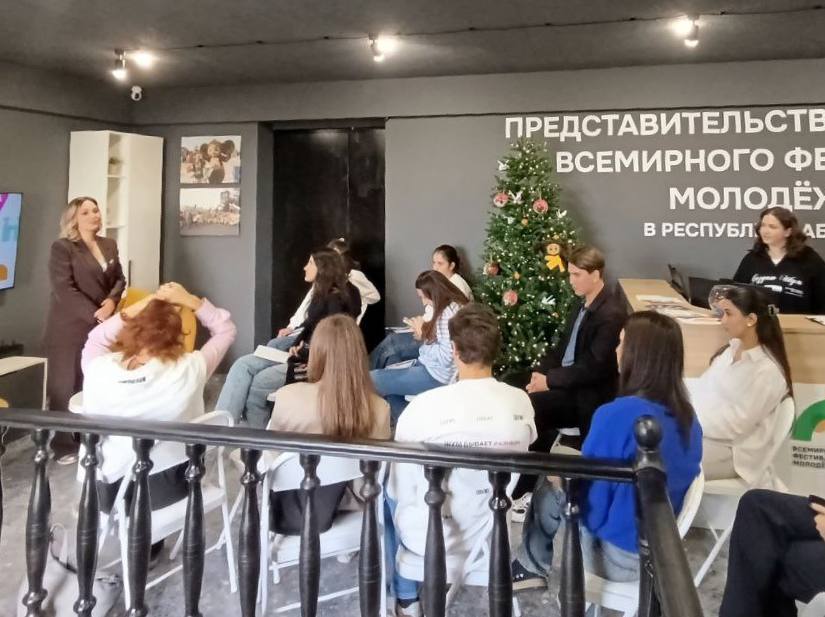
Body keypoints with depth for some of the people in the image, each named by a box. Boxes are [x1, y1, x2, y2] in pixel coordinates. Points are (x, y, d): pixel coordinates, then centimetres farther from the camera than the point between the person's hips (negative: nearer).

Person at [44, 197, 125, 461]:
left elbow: (119, 278, 12)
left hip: (100, 326, 5)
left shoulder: (109, 245, 12)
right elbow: (64, 289, -14)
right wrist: (94, 313, -19)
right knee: (65, 385, 3)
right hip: (69, 328, -5)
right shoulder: (62, 247, -7)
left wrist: (112, 301, -8)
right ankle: (63, 445, 12)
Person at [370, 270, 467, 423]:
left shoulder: (449, 313, -22)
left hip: (436, 376, -11)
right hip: (430, 366, 11)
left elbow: (446, 357, -25)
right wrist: (425, 334, 0)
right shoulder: (450, 307, 8)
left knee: (372, 380, -11)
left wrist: (424, 335, -13)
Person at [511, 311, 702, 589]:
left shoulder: (617, 414, -27)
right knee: (557, 479, 17)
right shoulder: (687, 417, -4)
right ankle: (532, 565, 31)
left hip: (618, 556, -6)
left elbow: (590, 506, -20)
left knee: (546, 488, 12)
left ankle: (532, 565, 33)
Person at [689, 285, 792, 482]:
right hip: (703, 430, 7)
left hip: (733, 451, -7)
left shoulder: (767, 371, -16)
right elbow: (704, 388, 10)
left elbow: (736, 424, -19)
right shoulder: (732, 349, 7)